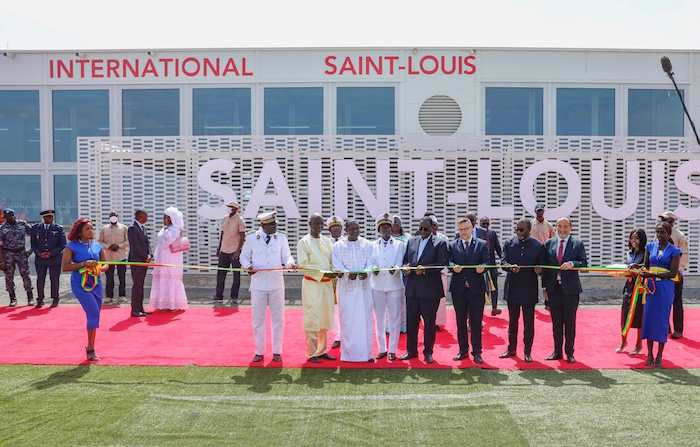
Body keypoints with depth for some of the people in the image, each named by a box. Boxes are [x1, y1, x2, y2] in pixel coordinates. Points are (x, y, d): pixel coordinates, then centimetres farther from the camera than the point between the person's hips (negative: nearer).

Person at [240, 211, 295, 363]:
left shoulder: (281, 238, 2)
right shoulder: (251, 238, -2)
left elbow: (286, 256, 3)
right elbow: (244, 256, 7)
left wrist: (290, 263, -20)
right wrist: (248, 266, -14)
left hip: (276, 284, 1)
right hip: (258, 284, -1)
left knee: (278, 318, 8)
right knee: (258, 319, 8)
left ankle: (276, 351, 22)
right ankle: (259, 352, 22)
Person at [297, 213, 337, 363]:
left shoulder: (326, 240, 11)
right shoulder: (304, 242, -5)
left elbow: (332, 260, 13)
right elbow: (303, 265, -10)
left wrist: (335, 272, -9)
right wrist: (323, 273, -19)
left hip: (327, 284, 6)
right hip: (312, 284, -5)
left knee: (325, 318, 11)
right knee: (312, 319, -2)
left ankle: (321, 351, 22)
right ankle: (312, 353, 7)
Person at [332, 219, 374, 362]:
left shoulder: (367, 244, 9)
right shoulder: (338, 246, 5)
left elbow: (370, 262, 2)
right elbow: (337, 266, -2)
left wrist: (365, 272, -20)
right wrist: (347, 274, -21)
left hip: (364, 287, 1)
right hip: (346, 287, -1)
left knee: (365, 320, 1)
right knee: (347, 320, 1)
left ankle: (366, 353, 8)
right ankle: (348, 353, 9)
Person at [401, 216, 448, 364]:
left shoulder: (440, 243, -3)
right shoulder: (412, 241, 13)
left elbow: (442, 263, -12)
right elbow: (405, 259, 15)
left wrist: (425, 269, -22)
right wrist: (405, 266, -7)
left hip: (430, 289, -4)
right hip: (412, 289, 4)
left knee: (429, 322, 5)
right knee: (411, 321, 10)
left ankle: (428, 351, 19)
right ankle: (411, 350, 23)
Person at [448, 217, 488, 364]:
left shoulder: (482, 244, 5)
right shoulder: (452, 245, 8)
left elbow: (486, 262, -3)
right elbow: (449, 261, -1)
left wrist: (482, 267, -24)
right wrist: (454, 267, -23)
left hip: (476, 288, -2)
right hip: (458, 288, 2)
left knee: (476, 322, 2)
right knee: (460, 321, 11)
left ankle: (477, 352, 13)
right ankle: (463, 350, 23)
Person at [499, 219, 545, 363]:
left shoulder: (538, 246, -1)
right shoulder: (509, 243, 2)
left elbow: (542, 267, 2)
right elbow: (503, 262, -5)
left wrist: (539, 270, -21)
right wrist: (511, 267, -26)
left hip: (529, 290, -2)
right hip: (512, 288, 2)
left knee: (529, 322, 7)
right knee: (512, 320, 14)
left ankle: (528, 351, 18)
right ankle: (511, 348, 26)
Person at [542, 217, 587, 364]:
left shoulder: (578, 244, 2)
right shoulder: (549, 244, 8)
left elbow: (584, 263, -4)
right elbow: (545, 266, 8)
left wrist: (572, 264, -24)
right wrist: (545, 287, 4)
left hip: (570, 288, -2)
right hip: (553, 288, 2)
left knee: (570, 321, 4)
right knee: (556, 321, 8)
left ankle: (570, 353, 14)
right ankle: (557, 351, 17)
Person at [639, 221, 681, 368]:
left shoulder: (674, 250, -3)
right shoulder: (651, 246, 9)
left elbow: (673, 273, -10)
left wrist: (653, 274, -18)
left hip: (665, 288, -3)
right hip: (650, 286, 3)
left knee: (662, 320, 1)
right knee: (649, 318, 2)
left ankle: (659, 356, 10)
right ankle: (649, 354, 12)